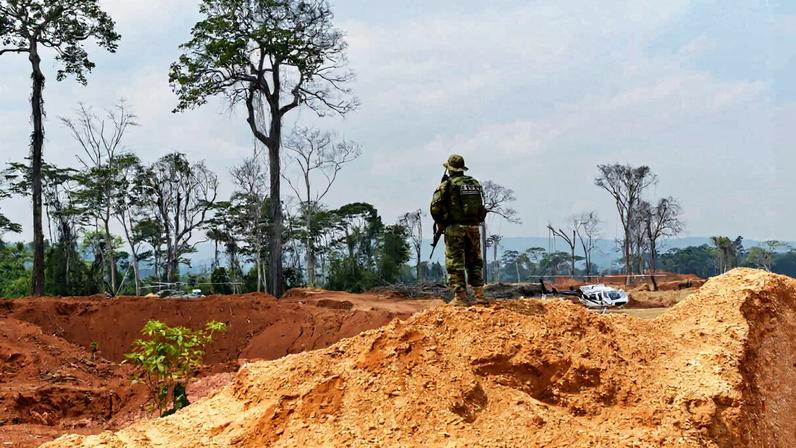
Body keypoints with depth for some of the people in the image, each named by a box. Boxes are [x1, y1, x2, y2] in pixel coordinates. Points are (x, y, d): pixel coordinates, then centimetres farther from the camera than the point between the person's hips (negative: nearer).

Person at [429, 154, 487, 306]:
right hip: (474, 227, 5)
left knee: (455, 262, 1)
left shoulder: (446, 185, -5)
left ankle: (460, 296, -2)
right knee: (474, 261, 14)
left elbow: (435, 207, -10)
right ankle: (479, 294, 9)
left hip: (455, 228, -4)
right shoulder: (475, 183, 10)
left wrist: (440, 223, 4)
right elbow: (481, 206, 12)